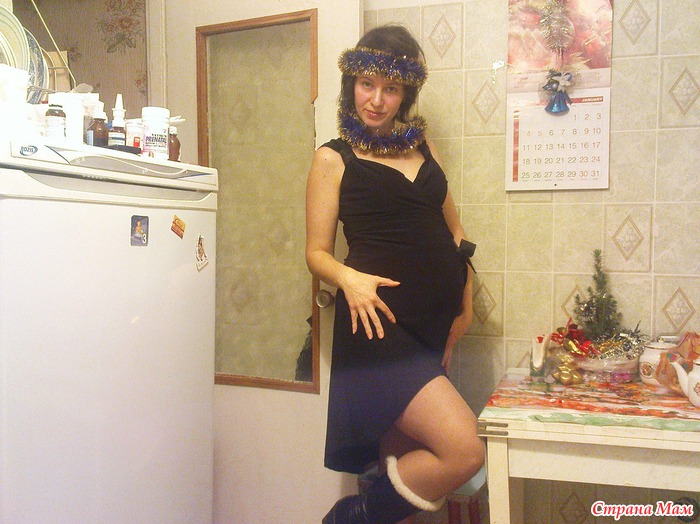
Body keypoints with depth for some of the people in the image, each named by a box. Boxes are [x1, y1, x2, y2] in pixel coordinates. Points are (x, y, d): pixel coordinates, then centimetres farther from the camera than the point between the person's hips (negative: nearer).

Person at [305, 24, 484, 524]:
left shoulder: (423, 149, 16)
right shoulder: (334, 158, 2)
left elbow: (455, 230, 21)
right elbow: (318, 251, 1)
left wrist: (464, 304, 10)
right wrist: (349, 278, -21)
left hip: (434, 324, 6)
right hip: (382, 319, -6)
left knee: (403, 460, 12)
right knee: (465, 451, -17)